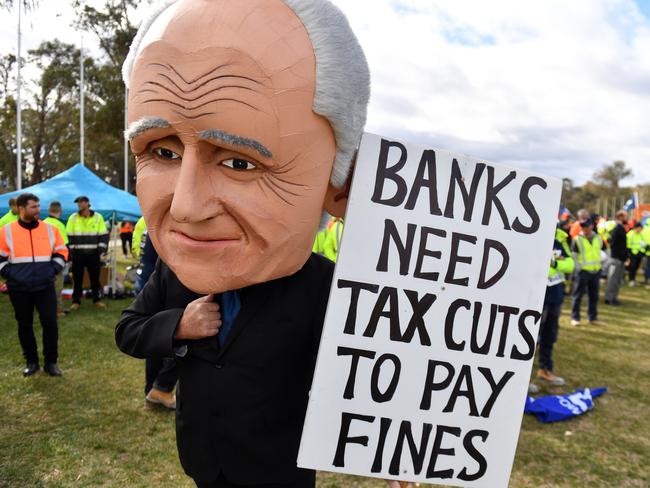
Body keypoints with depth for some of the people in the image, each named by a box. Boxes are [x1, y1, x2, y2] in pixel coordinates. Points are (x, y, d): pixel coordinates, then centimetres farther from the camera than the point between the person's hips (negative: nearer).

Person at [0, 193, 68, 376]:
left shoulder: (50, 229, 3)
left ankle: (50, 362, 12)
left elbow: (61, 252, 10)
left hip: (45, 286, 1)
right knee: (25, 325, 9)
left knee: (50, 323, -2)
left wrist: (52, 271, 0)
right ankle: (31, 361, 24)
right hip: (19, 289, 0)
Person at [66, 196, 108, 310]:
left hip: (93, 254, 0)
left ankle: (97, 299, 19)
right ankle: (76, 301, 15)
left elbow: (103, 236, 1)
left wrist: (101, 251, -5)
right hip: (77, 254, 0)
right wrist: (71, 251, -4)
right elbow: (69, 236, 3)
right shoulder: (73, 218, 2)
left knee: (95, 278, 8)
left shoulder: (98, 217, 1)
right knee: (77, 279, 5)